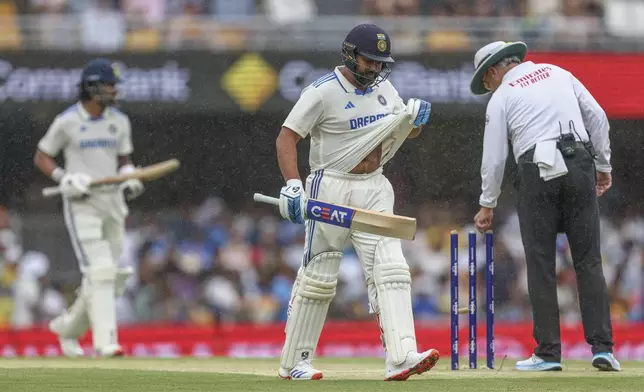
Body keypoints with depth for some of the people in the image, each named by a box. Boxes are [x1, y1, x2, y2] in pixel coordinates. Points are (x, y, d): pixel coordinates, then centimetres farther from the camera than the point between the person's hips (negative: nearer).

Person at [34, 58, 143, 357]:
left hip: (112, 202, 6)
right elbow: (41, 157, 2)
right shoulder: (67, 122, -6)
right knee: (100, 271, -18)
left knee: (107, 276, 8)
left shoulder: (119, 121, 8)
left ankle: (69, 326, 30)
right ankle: (105, 341, -20)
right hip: (81, 205, -6)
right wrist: (63, 178, -14)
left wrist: (130, 179, -3)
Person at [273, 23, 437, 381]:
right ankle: (294, 362, 15)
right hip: (331, 188, -5)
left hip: (374, 190, 5)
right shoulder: (323, 92, -11)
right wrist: (293, 184, -27)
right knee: (318, 276, 2)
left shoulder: (384, 88, 8)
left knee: (389, 269, -10)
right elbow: (287, 137, -14)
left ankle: (401, 357, -20)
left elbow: (409, 132, 19)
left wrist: (418, 118, -6)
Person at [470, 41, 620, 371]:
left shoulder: (501, 97, 9)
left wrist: (487, 205, 18)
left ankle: (548, 352, 1)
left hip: (538, 173, -3)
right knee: (588, 261, 2)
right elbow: (597, 117, 11)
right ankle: (602, 347, -6)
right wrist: (603, 165, 16)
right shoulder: (557, 73, 18)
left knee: (541, 265, 3)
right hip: (579, 166, 3)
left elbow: (494, 157, 8)